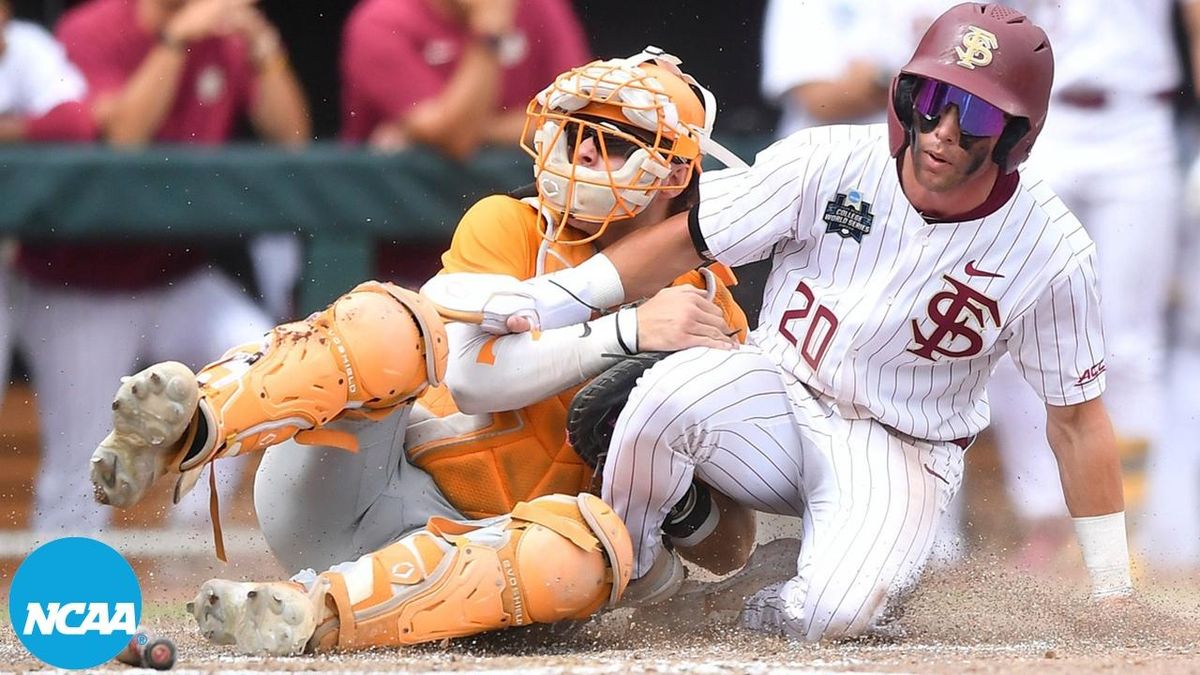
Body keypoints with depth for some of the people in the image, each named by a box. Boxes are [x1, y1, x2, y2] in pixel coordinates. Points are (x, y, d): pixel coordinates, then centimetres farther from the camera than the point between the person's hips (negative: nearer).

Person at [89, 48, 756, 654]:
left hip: (458, 541, 1)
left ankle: (317, 613, -44)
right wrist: (627, 332, -19)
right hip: (338, 495, -1)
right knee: (390, 324, -30)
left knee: (591, 544, -33)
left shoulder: (702, 313, 10)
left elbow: (729, 548, 8)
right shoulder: (508, 228, 7)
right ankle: (185, 430, -55)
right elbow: (474, 375, -13)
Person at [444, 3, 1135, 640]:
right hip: (778, 402, 1)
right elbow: (685, 243, -5)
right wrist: (546, 298, -16)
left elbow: (1077, 421, -3)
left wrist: (1113, 590, -1)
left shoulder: (1052, 252, -13)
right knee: (677, 387, -33)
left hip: (898, 451, -1)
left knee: (836, 612, -33)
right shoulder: (829, 163, -13)